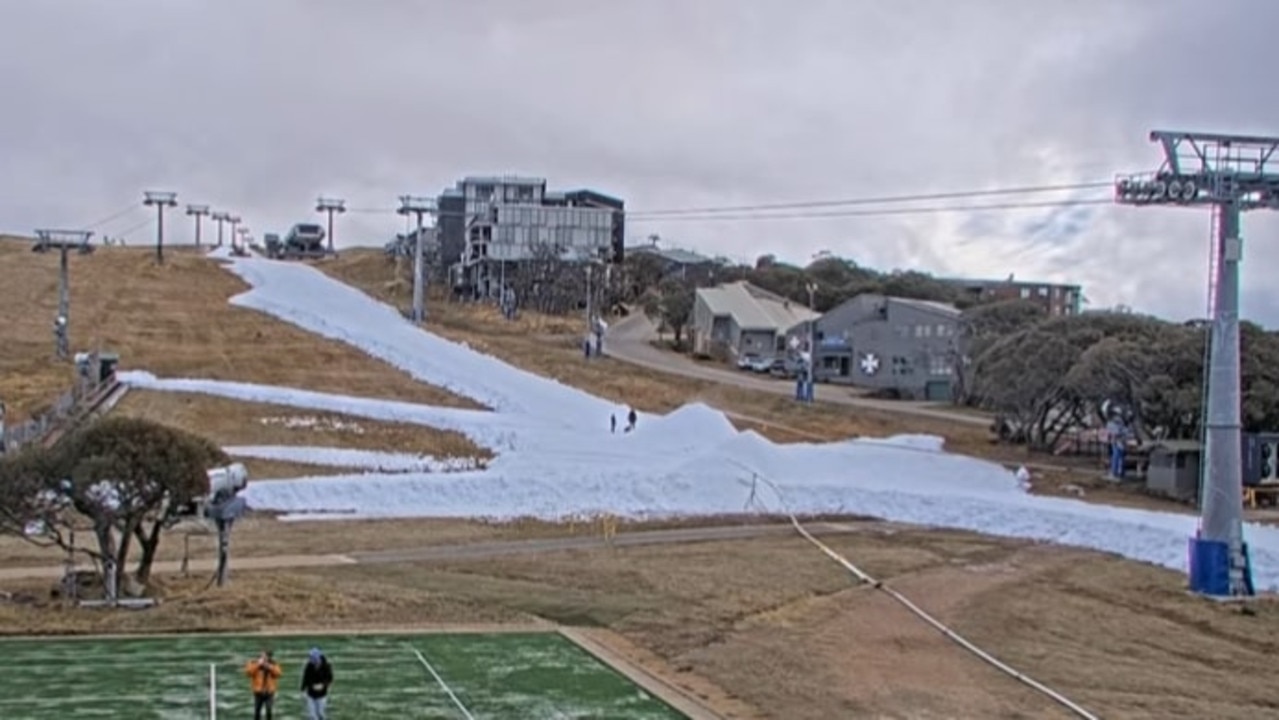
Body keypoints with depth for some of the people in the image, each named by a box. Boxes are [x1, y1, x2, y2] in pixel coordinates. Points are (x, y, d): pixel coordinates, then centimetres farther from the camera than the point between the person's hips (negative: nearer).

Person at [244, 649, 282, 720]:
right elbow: (249, 672, -16)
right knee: (257, 711, 2)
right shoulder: (253, 663, 1)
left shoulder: (274, 664, 5)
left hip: (269, 692, 0)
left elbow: (277, 674, -11)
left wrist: (269, 666, -19)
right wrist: (258, 664, -19)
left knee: (269, 711, -1)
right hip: (258, 692, 0)